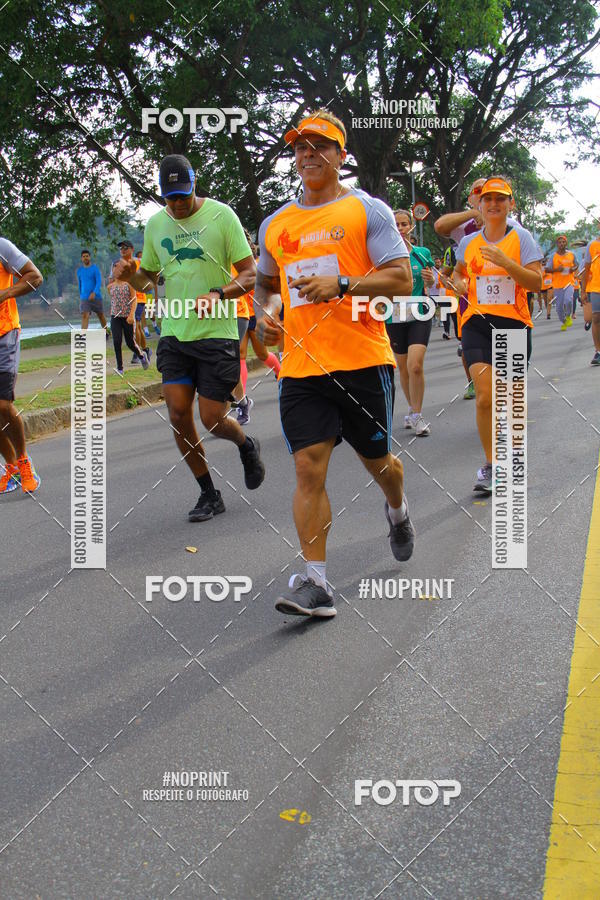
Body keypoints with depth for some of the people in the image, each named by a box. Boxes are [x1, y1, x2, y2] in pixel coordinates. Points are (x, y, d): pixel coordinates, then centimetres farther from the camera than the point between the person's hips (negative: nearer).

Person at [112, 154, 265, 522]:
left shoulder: (221, 215, -4)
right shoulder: (155, 224, 10)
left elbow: (251, 274, -6)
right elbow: (149, 278, 21)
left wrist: (219, 293, -24)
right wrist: (131, 275, -2)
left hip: (217, 333, -4)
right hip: (174, 334, 4)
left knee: (212, 418, -6)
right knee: (178, 413, -3)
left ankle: (247, 446, 30)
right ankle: (209, 495, 13)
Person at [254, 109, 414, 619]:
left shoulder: (367, 210, 0)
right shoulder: (275, 225, 14)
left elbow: (402, 278, -7)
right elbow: (266, 283, 29)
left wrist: (342, 284, -20)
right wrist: (265, 314, 6)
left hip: (362, 361, -3)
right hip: (301, 365, 3)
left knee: (376, 460, 11)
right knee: (309, 468, -7)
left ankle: (398, 512, 47)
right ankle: (315, 584, -7)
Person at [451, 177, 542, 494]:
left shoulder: (521, 237, -1)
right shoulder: (469, 242, 7)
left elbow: (536, 282, -10)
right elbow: (458, 272, 26)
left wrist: (505, 262, -21)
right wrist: (460, 284, 3)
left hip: (514, 323, -1)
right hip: (477, 323, 1)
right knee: (485, 397, -13)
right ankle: (490, 464, -3)